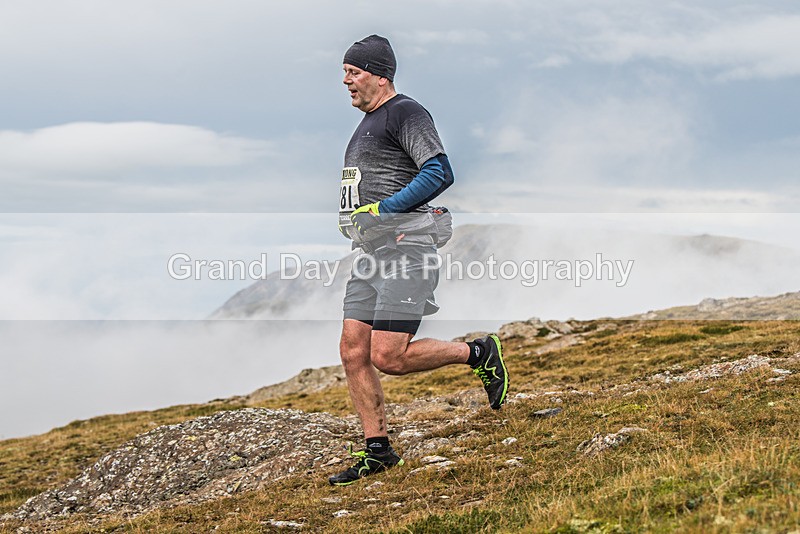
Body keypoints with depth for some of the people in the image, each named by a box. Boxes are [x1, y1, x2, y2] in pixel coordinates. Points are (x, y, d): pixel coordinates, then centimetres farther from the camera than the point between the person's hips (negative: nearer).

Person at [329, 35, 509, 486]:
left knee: (387, 357, -14)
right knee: (353, 353, 3)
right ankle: (378, 450, 11)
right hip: (370, 253, 9)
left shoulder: (405, 113, -8)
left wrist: (384, 210, -20)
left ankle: (479, 354, 6)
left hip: (404, 249, -9)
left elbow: (440, 173, -21)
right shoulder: (367, 124, 21)